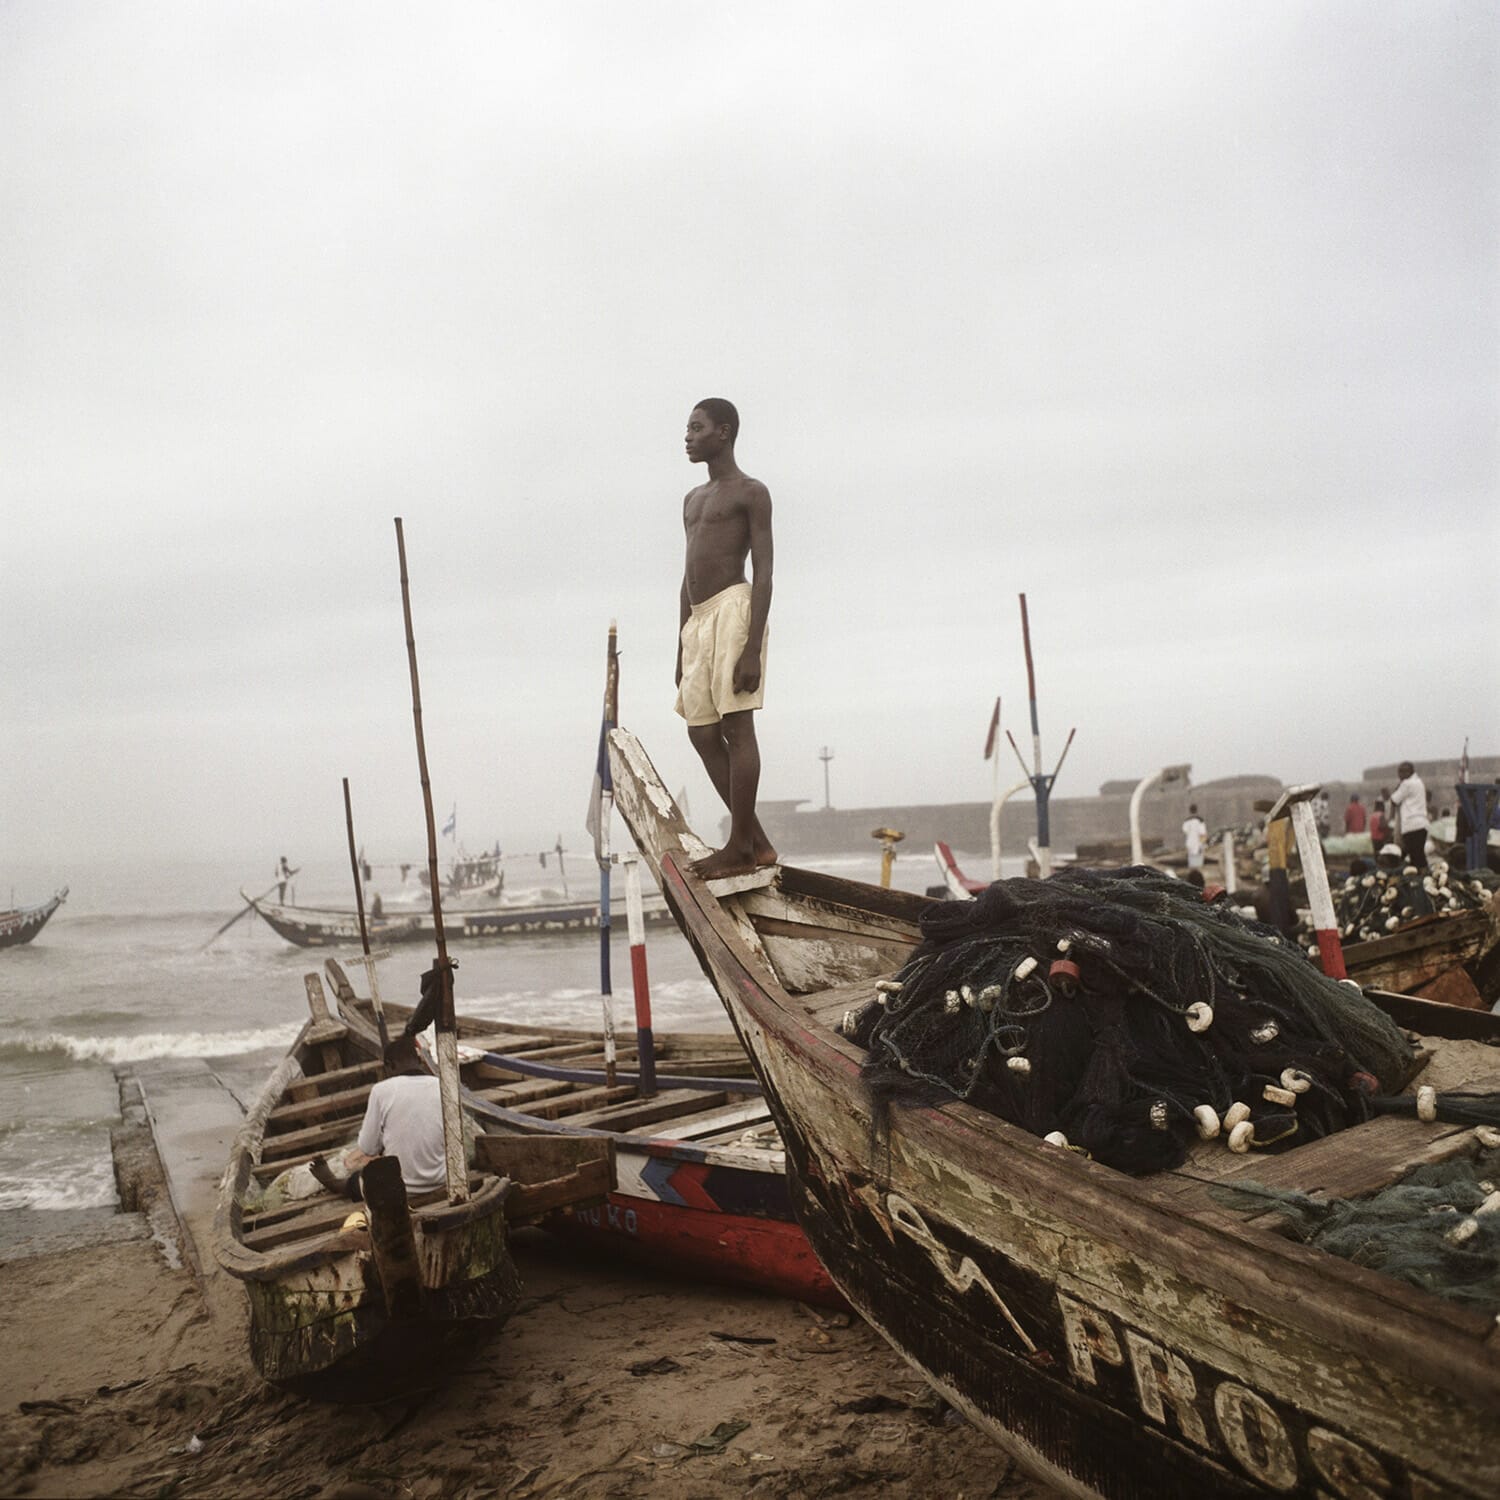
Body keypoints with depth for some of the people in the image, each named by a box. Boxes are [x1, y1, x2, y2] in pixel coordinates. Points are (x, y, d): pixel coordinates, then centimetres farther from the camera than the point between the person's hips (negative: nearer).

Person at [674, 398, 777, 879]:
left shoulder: (751, 493, 0)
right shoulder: (692, 499, 25)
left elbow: (764, 572, -8)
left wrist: (753, 647, -18)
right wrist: (681, 652, 20)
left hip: (733, 609, -9)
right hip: (697, 619, 9)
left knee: (736, 726, -9)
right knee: (702, 732, 4)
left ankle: (739, 846, -6)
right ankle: (756, 842, 10)